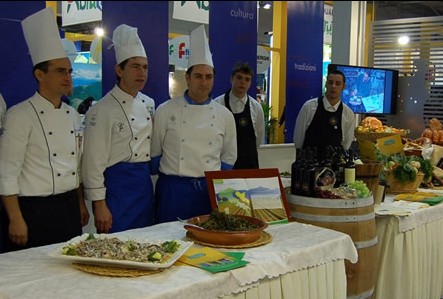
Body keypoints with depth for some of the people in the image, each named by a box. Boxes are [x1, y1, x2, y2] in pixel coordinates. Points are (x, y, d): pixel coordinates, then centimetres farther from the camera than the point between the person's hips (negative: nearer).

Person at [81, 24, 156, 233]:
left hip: (145, 183, 7)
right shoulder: (102, 110, -11)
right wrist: (99, 205, -14)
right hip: (117, 184, -7)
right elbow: (94, 161, -12)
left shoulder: (148, 104, 11)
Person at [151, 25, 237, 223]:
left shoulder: (224, 115, 5)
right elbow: (154, 153, 5)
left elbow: (228, 157, 14)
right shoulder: (166, 111, -1)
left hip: (210, 191, 2)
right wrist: (169, 177, 0)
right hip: (173, 190, -2)